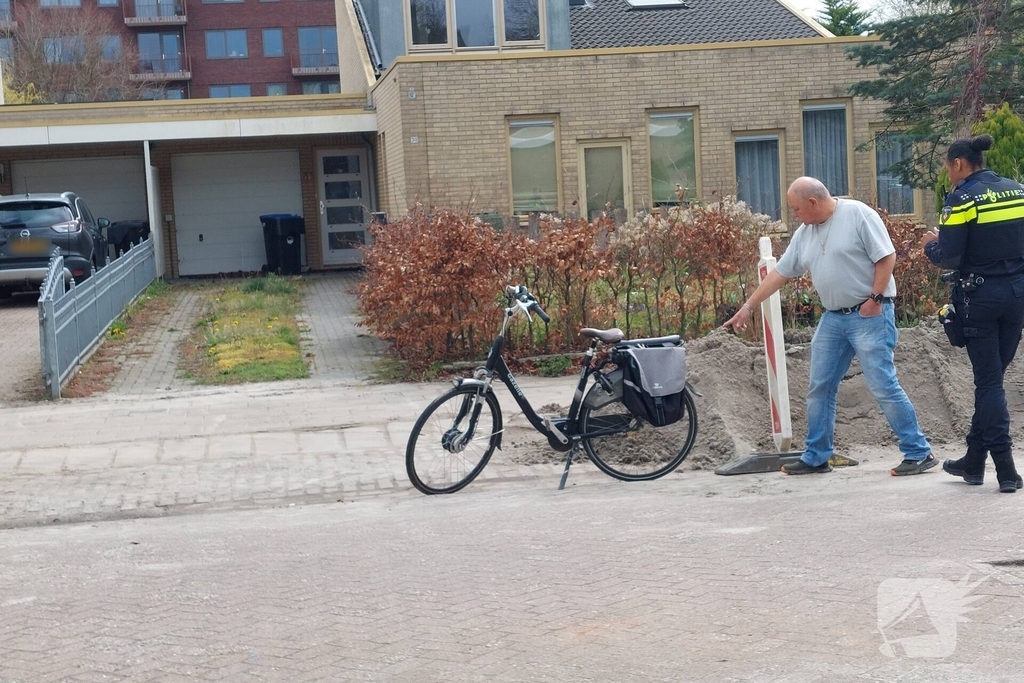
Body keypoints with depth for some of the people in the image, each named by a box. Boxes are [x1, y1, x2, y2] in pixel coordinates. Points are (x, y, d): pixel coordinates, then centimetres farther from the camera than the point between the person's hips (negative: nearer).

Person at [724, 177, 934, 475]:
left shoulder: (858, 214, -10)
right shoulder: (805, 233, 11)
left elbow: (887, 257, -13)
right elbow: (780, 272, 16)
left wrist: (876, 297, -17)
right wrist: (748, 307, 16)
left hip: (870, 315, -8)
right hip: (833, 317, 8)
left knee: (883, 386, -9)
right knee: (819, 387, 8)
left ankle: (918, 453, 0)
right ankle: (816, 457, 19)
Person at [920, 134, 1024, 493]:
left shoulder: (962, 198, -10)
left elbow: (949, 257, -14)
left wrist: (930, 244, 5)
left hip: (981, 296, -5)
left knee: (988, 380, 1)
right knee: (992, 376, 14)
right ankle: (974, 461, 22)